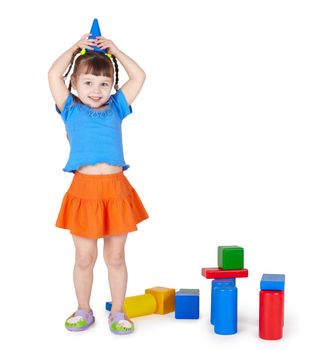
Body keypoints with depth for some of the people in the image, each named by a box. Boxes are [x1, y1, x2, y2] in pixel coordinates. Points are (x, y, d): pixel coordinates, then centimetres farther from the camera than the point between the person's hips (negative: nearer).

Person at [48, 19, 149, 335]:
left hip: (116, 190, 1)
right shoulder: (70, 109, 7)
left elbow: (138, 77, 10)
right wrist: (75, 48, 7)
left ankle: (117, 312, 23)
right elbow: (53, 75, -2)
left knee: (115, 257, 10)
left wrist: (115, 51, 12)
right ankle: (83, 311, 27)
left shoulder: (116, 108, 11)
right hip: (84, 191, -1)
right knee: (84, 258, 9)